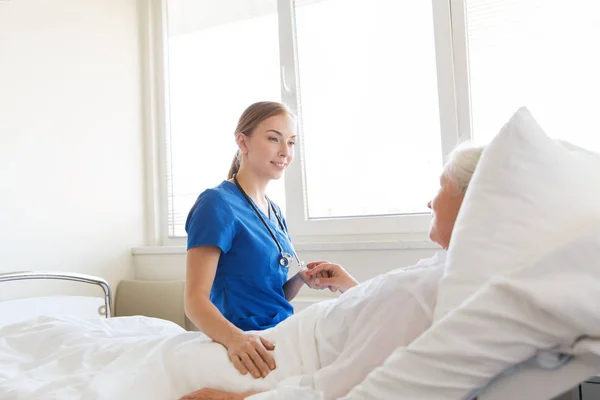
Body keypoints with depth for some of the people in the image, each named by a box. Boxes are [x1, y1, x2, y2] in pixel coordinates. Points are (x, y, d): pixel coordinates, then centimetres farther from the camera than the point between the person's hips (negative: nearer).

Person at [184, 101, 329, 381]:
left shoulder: (275, 212, 11)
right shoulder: (217, 203, -11)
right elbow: (195, 299, -17)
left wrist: (302, 278, -4)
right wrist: (234, 337, -35)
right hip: (248, 350, -7)